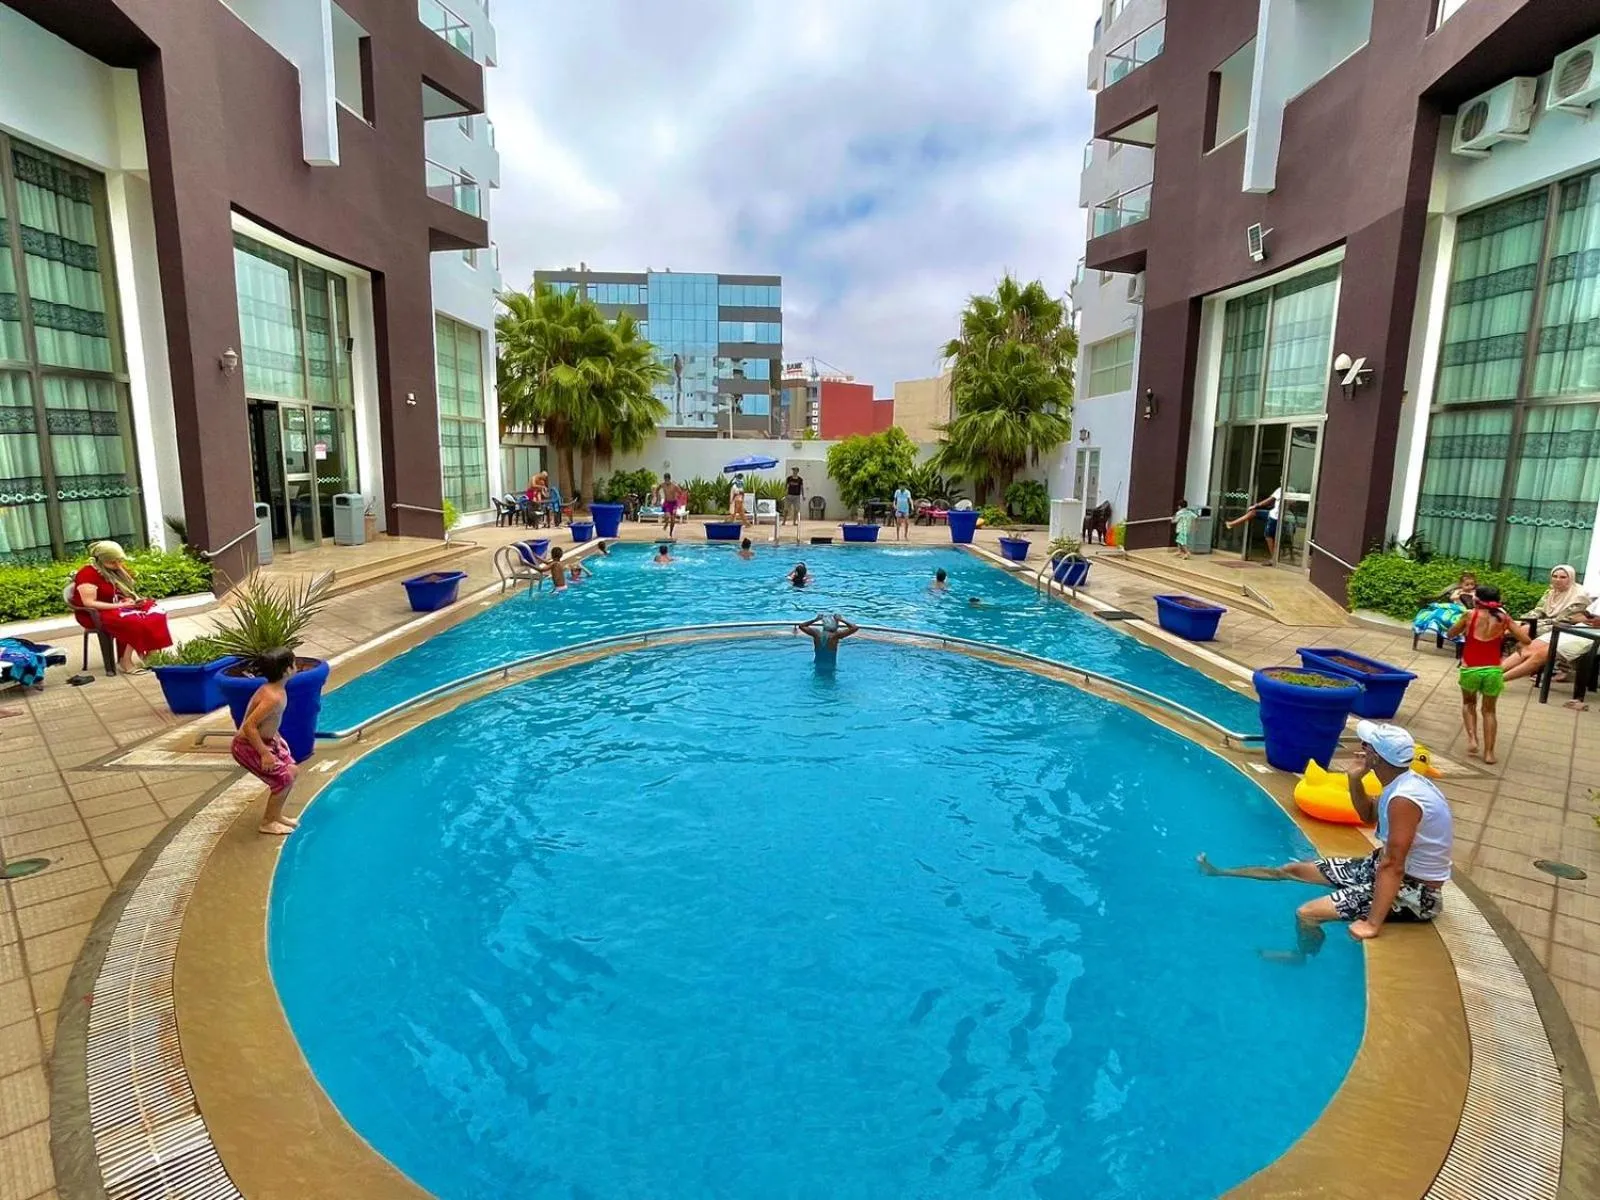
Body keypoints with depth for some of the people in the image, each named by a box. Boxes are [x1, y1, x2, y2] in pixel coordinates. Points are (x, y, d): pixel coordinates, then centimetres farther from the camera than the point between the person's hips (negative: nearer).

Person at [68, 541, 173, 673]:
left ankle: (149, 655, -22)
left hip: (119, 607, 8)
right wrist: (119, 605, -24)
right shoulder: (88, 573, -17)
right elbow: (89, 603, -22)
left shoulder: (117, 570, 7)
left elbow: (127, 592, 19)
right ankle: (125, 662, -24)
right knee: (135, 622, -32)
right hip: (95, 614, -8)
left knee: (155, 613, -18)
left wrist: (131, 600, -5)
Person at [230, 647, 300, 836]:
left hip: (266, 739, 10)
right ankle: (267, 823, 16)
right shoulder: (273, 698, -32)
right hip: (248, 747, -10)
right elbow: (249, 725, -32)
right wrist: (265, 753, -27)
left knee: (292, 771, 15)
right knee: (283, 780, -2)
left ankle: (275, 815, 30)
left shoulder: (274, 689, -1)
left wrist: (275, 737, 16)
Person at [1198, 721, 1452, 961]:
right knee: (1293, 869, 14)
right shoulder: (1402, 783, 1)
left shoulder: (1403, 799, -31)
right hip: (1390, 869, 10)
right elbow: (1369, 815, 20)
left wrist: (1372, 923, -34)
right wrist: (1354, 780, 2)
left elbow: (1392, 866, -34)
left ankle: (1301, 958, 16)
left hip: (1412, 892, -10)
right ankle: (1220, 872, 34)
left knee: (1306, 914, -17)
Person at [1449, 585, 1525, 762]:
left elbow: (1451, 634, 7)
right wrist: (1511, 631, 20)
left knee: (1468, 703, 24)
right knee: (1489, 710, 17)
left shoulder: (1470, 615, -5)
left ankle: (1472, 738, 6)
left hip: (1470, 669, -1)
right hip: (1493, 670, 1)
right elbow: (1526, 641, 4)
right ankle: (1489, 752, 13)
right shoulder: (1503, 618, 0)